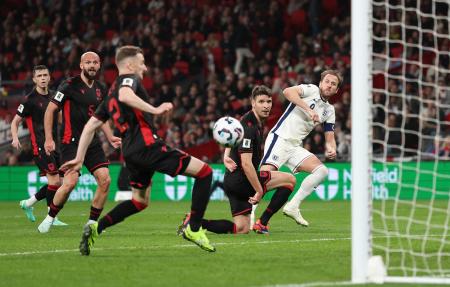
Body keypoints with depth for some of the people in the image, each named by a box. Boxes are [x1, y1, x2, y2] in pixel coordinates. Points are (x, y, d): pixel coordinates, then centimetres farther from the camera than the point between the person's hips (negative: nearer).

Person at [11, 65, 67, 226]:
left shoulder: (53, 96, 11)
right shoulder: (31, 99, -6)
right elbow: (15, 122, -1)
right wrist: (15, 138, -18)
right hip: (40, 145, -7)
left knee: (57, 183, 6)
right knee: (54, 180, -16)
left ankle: (28, 203, 23)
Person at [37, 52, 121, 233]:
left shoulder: (101, 89, 12)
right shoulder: (70, 85, -8)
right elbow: (50, 110, -6)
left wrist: (110, 138, 11)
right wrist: (49, 138, -12)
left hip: (92, 142, 6)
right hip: (71, 142, -6)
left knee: (105, 180, -9)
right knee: (70, 182, -20)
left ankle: (92, 223, 4)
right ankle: (50, 218, 2)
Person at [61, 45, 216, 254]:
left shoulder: (110, 94, 23)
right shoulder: (129, 79, -1)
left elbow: (90, 126, 22)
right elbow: (125, 95, -27)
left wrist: (79, 159, 23)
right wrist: (155, 110, -27)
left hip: (130, 151, 9)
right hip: (147, 145, -9)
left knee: (139, 201, 25)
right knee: (204, 172, -5)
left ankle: (96, 228, 10)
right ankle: (194, 229, -6)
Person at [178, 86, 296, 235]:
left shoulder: (258, 122, 11)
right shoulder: (249, 127, -20)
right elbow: (246, 164, -25)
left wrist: (226, 156, 9)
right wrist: (259, 191, -22)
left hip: (234, 181, 10)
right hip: (240, 179, -10)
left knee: (242, 228, 10)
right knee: (290, 180, -8)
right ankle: (262, 223, -3)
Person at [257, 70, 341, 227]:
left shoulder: (329, 110, 17)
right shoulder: (311, 90, -1)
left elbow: (329, 137, 16)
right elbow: (288, 91, -20)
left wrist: (331, 149, -8)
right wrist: (308, 109, -26)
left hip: (295, 147, 7)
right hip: (280, 138, -7)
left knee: (322, 170, -9)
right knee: (265, 174, -24)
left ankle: (292, 207, -7)